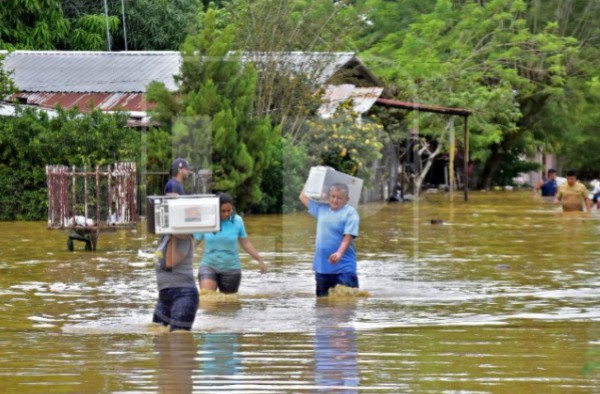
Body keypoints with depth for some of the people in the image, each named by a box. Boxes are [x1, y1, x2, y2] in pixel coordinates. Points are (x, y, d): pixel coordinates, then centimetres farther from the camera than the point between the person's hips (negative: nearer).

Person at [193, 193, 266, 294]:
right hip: (209, 266, -1)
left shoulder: (237, 221, -5)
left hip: (231, 268, 1)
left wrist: (259, 259, 7)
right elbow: (194, 241, 4)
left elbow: (245, 243, 7)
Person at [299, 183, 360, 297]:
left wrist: (339, 253, -31)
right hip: (322, 266, 6)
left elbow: (349, 236, -17)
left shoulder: (350, 213, -7)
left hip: (343, 267, -6)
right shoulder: (322, 209, 12)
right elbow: (303, 197, 25)